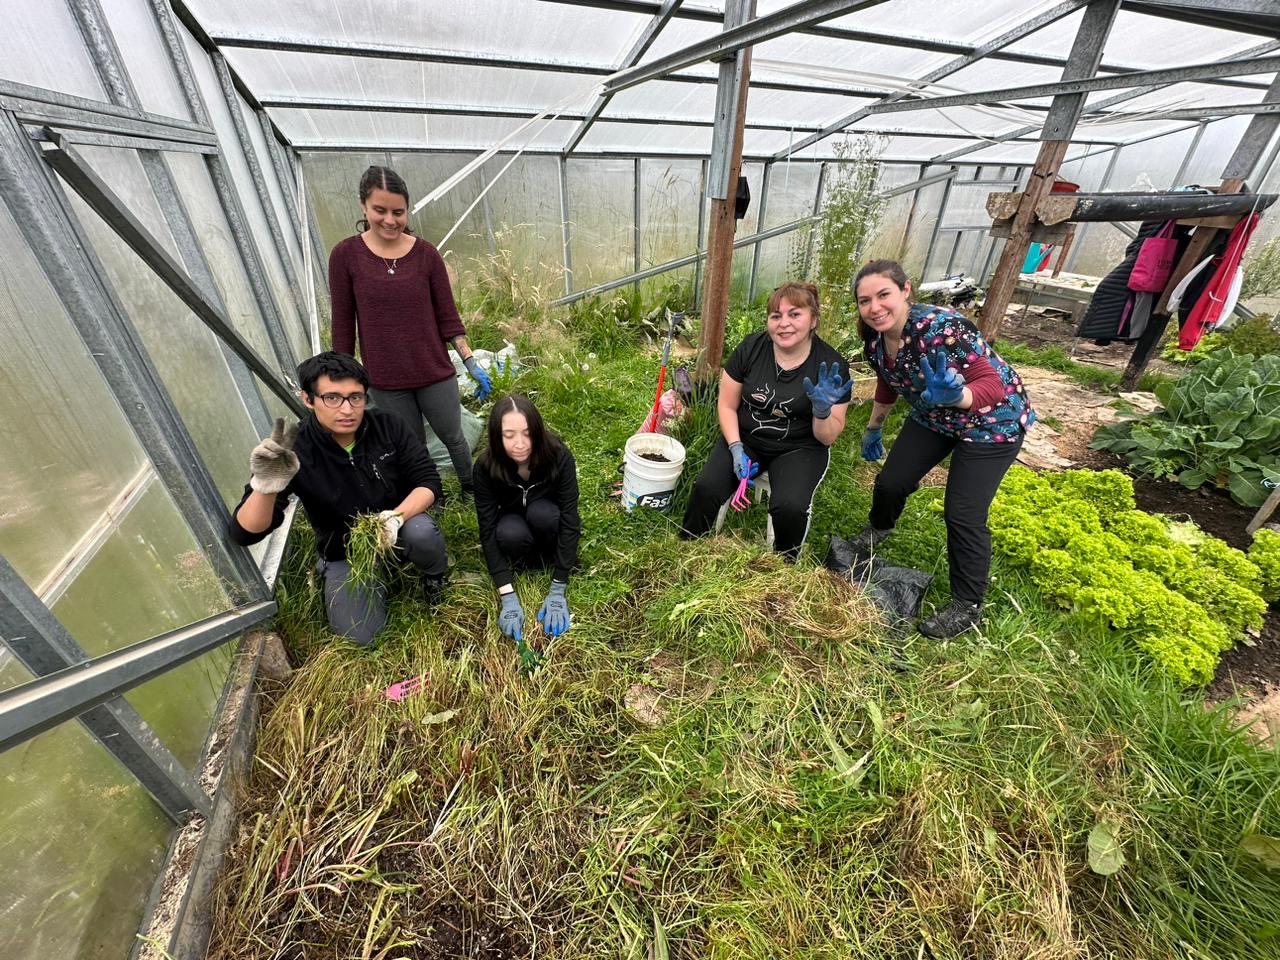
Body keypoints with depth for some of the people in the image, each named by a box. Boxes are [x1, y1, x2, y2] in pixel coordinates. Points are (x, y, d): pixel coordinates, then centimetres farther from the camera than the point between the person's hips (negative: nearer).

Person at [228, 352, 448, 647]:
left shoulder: (388, 426, -16)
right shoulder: (294, 451, -20)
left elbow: (428, 480, -15)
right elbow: (244, 534, -23)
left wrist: (396, 517, -34)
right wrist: (265, 487, -45)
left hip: (396, 529, 0)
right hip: (346, 553, 0)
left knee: (421, 532, -35)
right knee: (361, 635, -14)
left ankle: (434, 576, 1)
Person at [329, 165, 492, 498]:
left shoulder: (426, 253, -3)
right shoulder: (345, 255, -4)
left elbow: (447, 315, 1)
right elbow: (343, 325, 0)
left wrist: (471, 362, -4)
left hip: (435, 374, 0)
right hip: (385, 382, 0)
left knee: (452, 438, 14)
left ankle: (471, 491, 39)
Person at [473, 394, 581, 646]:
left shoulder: (559, 455, -31)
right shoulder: (486, 466, -28)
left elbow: (569, 519, -30)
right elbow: (488, 529, -27)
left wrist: (557, 591, -32)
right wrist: (507, 596, -34)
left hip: (547, 517, 0)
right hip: (514, 520, 1)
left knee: (541, 512, -35)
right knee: (510, 534, -34)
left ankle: (557, 555, -6)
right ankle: (535, 556, -3)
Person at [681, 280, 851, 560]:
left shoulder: (832, 366, -11)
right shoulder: (750, 349, -9)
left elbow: (828, 437, -6)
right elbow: (727, 405, -1)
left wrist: (823, 410, -27)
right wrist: (736, 450, -14)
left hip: (799, 449, -1)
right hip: (745, 439, 1)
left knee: (790, 507, -28)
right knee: (706, 488, -24)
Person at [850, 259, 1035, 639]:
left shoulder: (941, 328, -32)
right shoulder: (874, 337, -11)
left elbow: (994, 385, -32)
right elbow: (888, 383, 7)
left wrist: (955, 396, -53)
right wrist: (873, 429, 16)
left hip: (991, 421, -6)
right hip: (933, 417, 6)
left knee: (962, 516, -9)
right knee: (890, 482, 3)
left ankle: (968, 607, 10)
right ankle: (880, 527, 39)